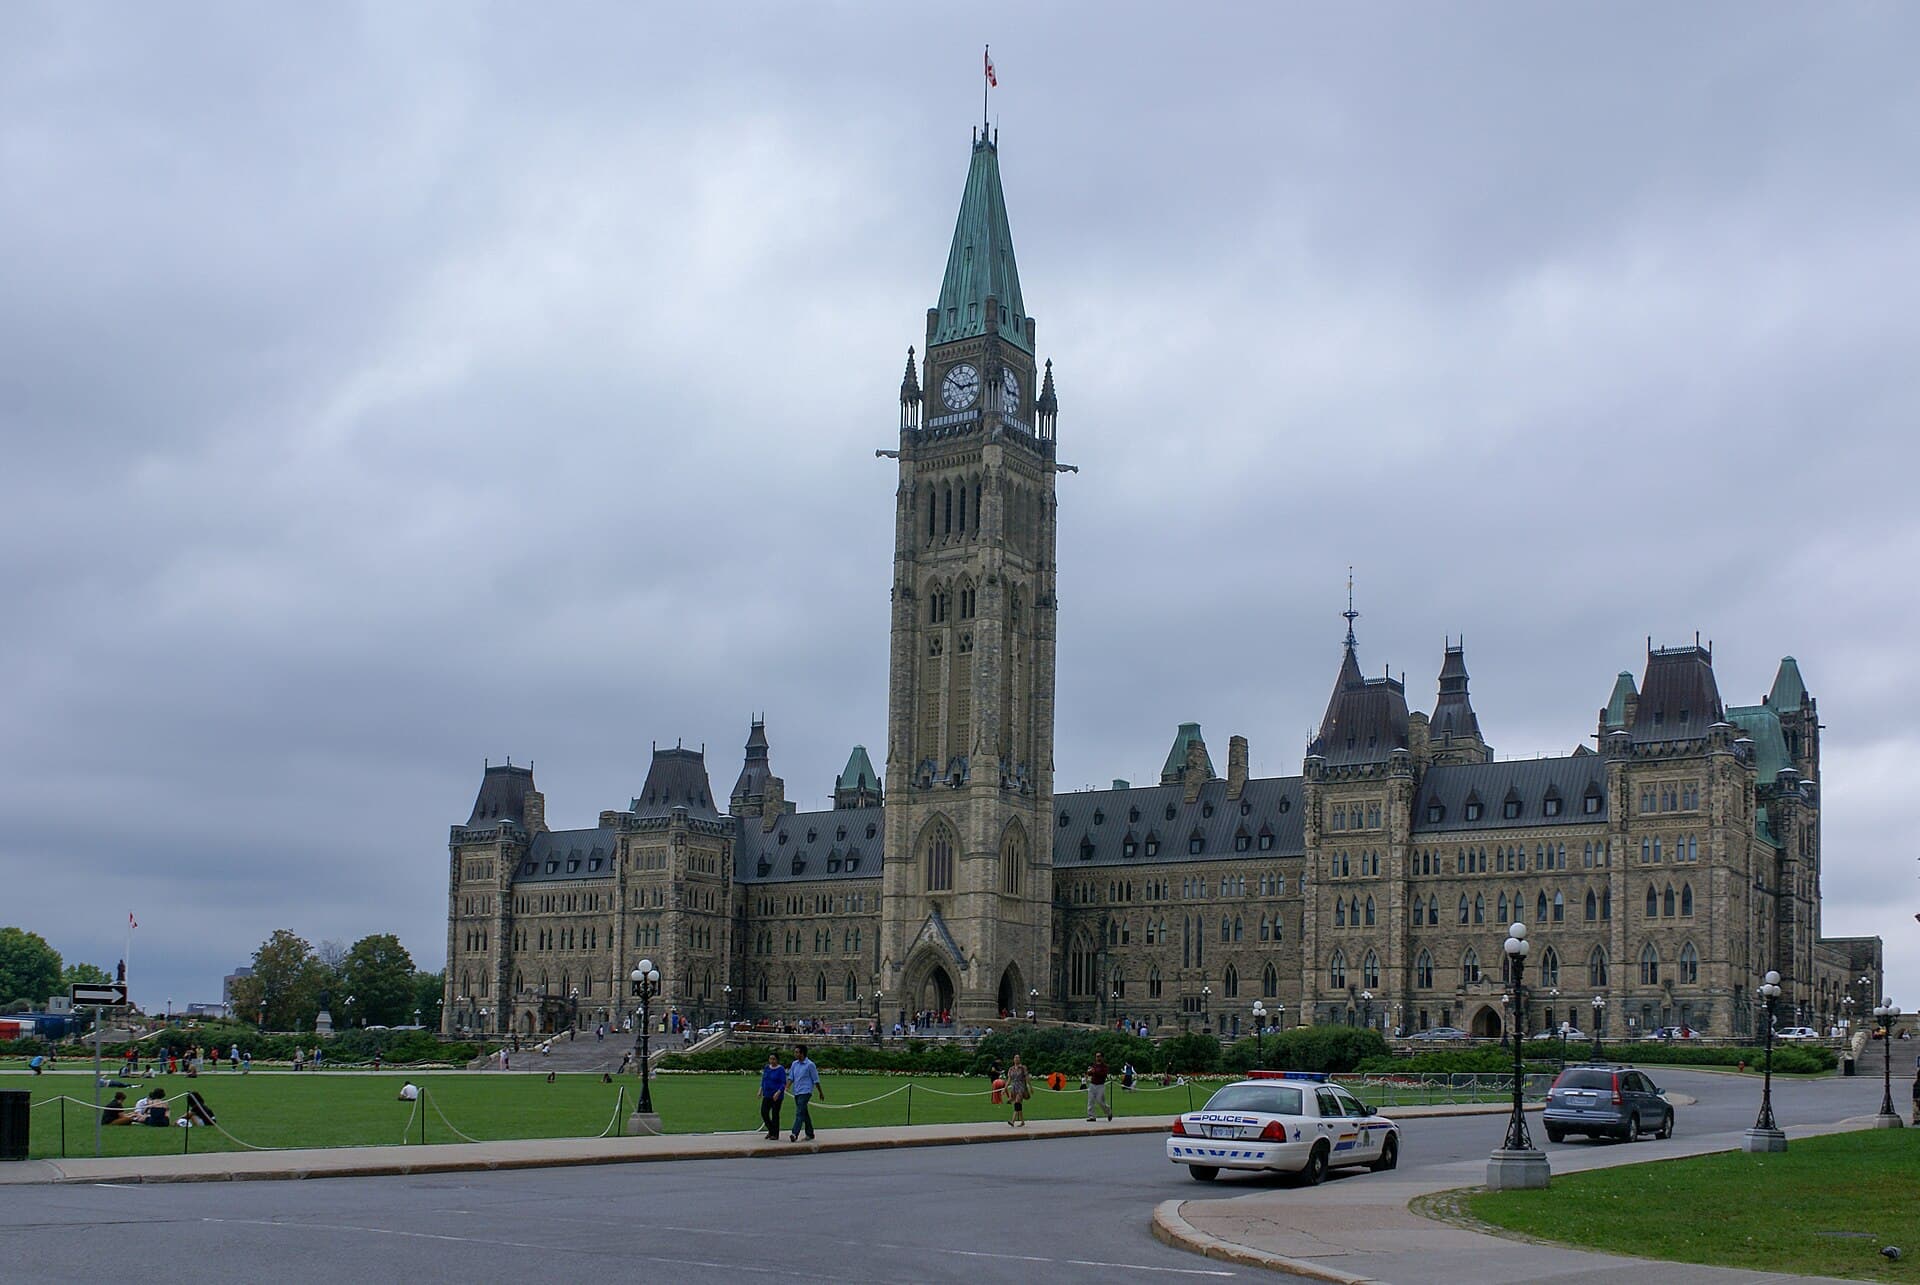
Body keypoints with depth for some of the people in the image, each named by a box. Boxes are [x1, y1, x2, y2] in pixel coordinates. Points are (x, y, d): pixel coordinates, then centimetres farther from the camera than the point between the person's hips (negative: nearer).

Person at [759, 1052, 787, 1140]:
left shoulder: (781, 1069, -9)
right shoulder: (767, 1068, 9)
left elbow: (783, 1083, -12)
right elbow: (763, 1080, 18)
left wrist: (778, 1093, -23)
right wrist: (760, 1090, 9)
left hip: (776, 1096, -6)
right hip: (767, 1095, 6)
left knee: (775, 1114, -2)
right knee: (764, 1112, -1)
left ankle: (775, 1135, 7)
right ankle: (771, 1130, 18)